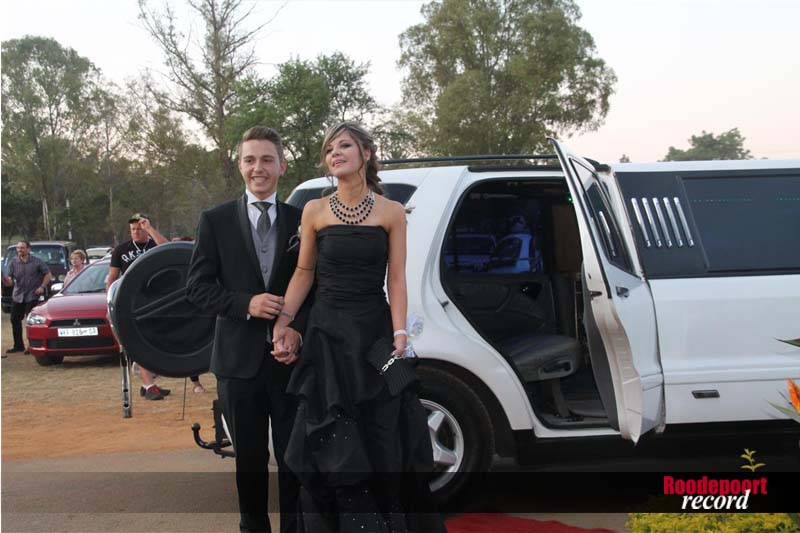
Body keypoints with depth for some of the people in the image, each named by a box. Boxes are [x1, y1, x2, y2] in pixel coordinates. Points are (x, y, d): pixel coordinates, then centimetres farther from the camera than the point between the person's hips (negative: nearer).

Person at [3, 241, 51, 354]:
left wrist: (42, 286, -10)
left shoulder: (37, 262, -4)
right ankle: (18, 346, 19)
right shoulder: (13, 263, 1)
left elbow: (48, 274, 2)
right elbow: (10, 279, -5)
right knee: (15, 320, 7)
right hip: (17, 296, 4)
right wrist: (8, 281, -28)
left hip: (32, 295, -4)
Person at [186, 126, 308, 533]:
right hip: (239, 359, 0)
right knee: (249, 458, 13)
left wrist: (297, 329, -12)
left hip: (291, 357, 0)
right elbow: (197, 287, -1)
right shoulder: (216, 220, 2)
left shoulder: (302, 220, 4)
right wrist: (246, 304, -16)